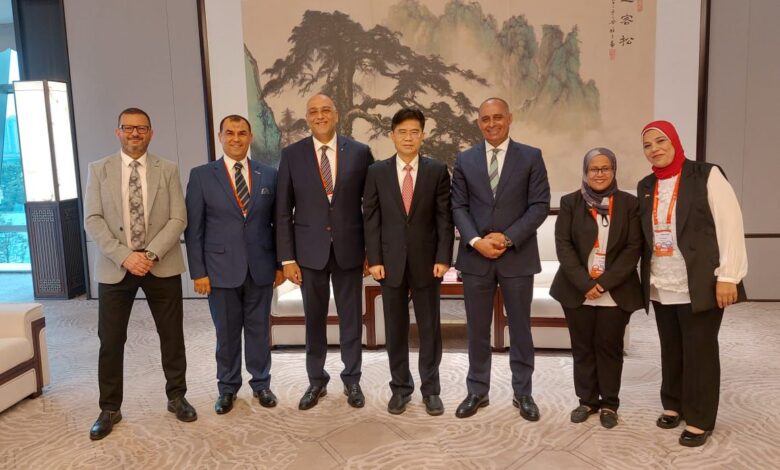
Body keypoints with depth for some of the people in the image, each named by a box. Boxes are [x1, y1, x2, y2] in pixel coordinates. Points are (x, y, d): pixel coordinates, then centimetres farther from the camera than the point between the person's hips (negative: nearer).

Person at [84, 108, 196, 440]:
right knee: (110, 340, 5)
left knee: (172, 335, 9)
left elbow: (178, 219, -4)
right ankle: (109, 409, 21)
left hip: (162, 266, 0)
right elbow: (93, 220, -4)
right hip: (115, 268, 0)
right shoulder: (99, 170, 4)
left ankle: (176, 397, 27)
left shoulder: (168, 170, 4)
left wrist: (151, 255, -16)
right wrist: (124, 256, -16)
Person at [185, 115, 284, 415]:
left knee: (259, 329, 11)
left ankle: (261, 384, 27)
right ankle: (227, 388, 26)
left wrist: (281, 263, 4)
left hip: (260, 267, 1)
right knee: (226, 332, 10)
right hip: (221, 268, -1)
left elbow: (278, 223, 7)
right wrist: (198, 271, -5)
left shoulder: (269, 175, 5)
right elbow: (193, 227, -1)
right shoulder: (201, 175, 0)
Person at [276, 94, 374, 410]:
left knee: (351, 317, 9)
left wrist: (373, 250, 0)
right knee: (314, 318, 11)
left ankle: (352, 380, 26)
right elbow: (283, 211, 0)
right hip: (310, 250, 1)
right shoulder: (292, 154, 0)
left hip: (349, 248, 0)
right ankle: (316, 381, 27)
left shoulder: (359, 152, -1)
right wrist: (287, 257, -4)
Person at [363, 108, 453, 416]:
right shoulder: (377, 172, 2)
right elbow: (370, 218, 1)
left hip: (426, 260, 0)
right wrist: (374, 259, -6)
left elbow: (445, 218, -1)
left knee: (430, 327, 7)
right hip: (391, 261, 1)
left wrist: (443, 258, -8)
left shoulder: (437, 171, 0)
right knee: (395, 328, 9)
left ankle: (431, 389, 21)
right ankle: (400, 387, 23)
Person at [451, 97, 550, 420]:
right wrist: (476, 241, -12)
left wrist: (507, 238, -14)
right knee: (477, 329, 9)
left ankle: (523, 393, 23)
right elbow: (458, 207, 3)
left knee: (520, 328, 9)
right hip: (475, 256, 2)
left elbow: (540, 205, -5)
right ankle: (477, 391, 23)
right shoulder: (465, 160, 8)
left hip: (517, 256, -1)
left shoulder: (531, 157, 2)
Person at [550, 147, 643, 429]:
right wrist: (585, 284, -14)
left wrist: (605, 283, -13)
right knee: (582, 348, 9)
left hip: (616, 293, 0)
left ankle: (609, 404, 22)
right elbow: (563, 245, -4)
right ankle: (587, 400, 24)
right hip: (577, 291, 1)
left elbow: (633, 248, -4)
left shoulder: (629, 204, 2)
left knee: (610, 348, 7)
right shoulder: (570, 202, 3)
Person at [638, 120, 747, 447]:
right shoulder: (646, 187, 10)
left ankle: (699, 420, 17)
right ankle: (673, 405, 31)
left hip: (699, 285, -5)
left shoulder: (706, 175, -6)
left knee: (699, 351, 3)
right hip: (661, 287, 5)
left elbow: (730, 225, -10)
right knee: (671, 349, 14)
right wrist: (647, 280, 8)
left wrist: (727, 276, -14)